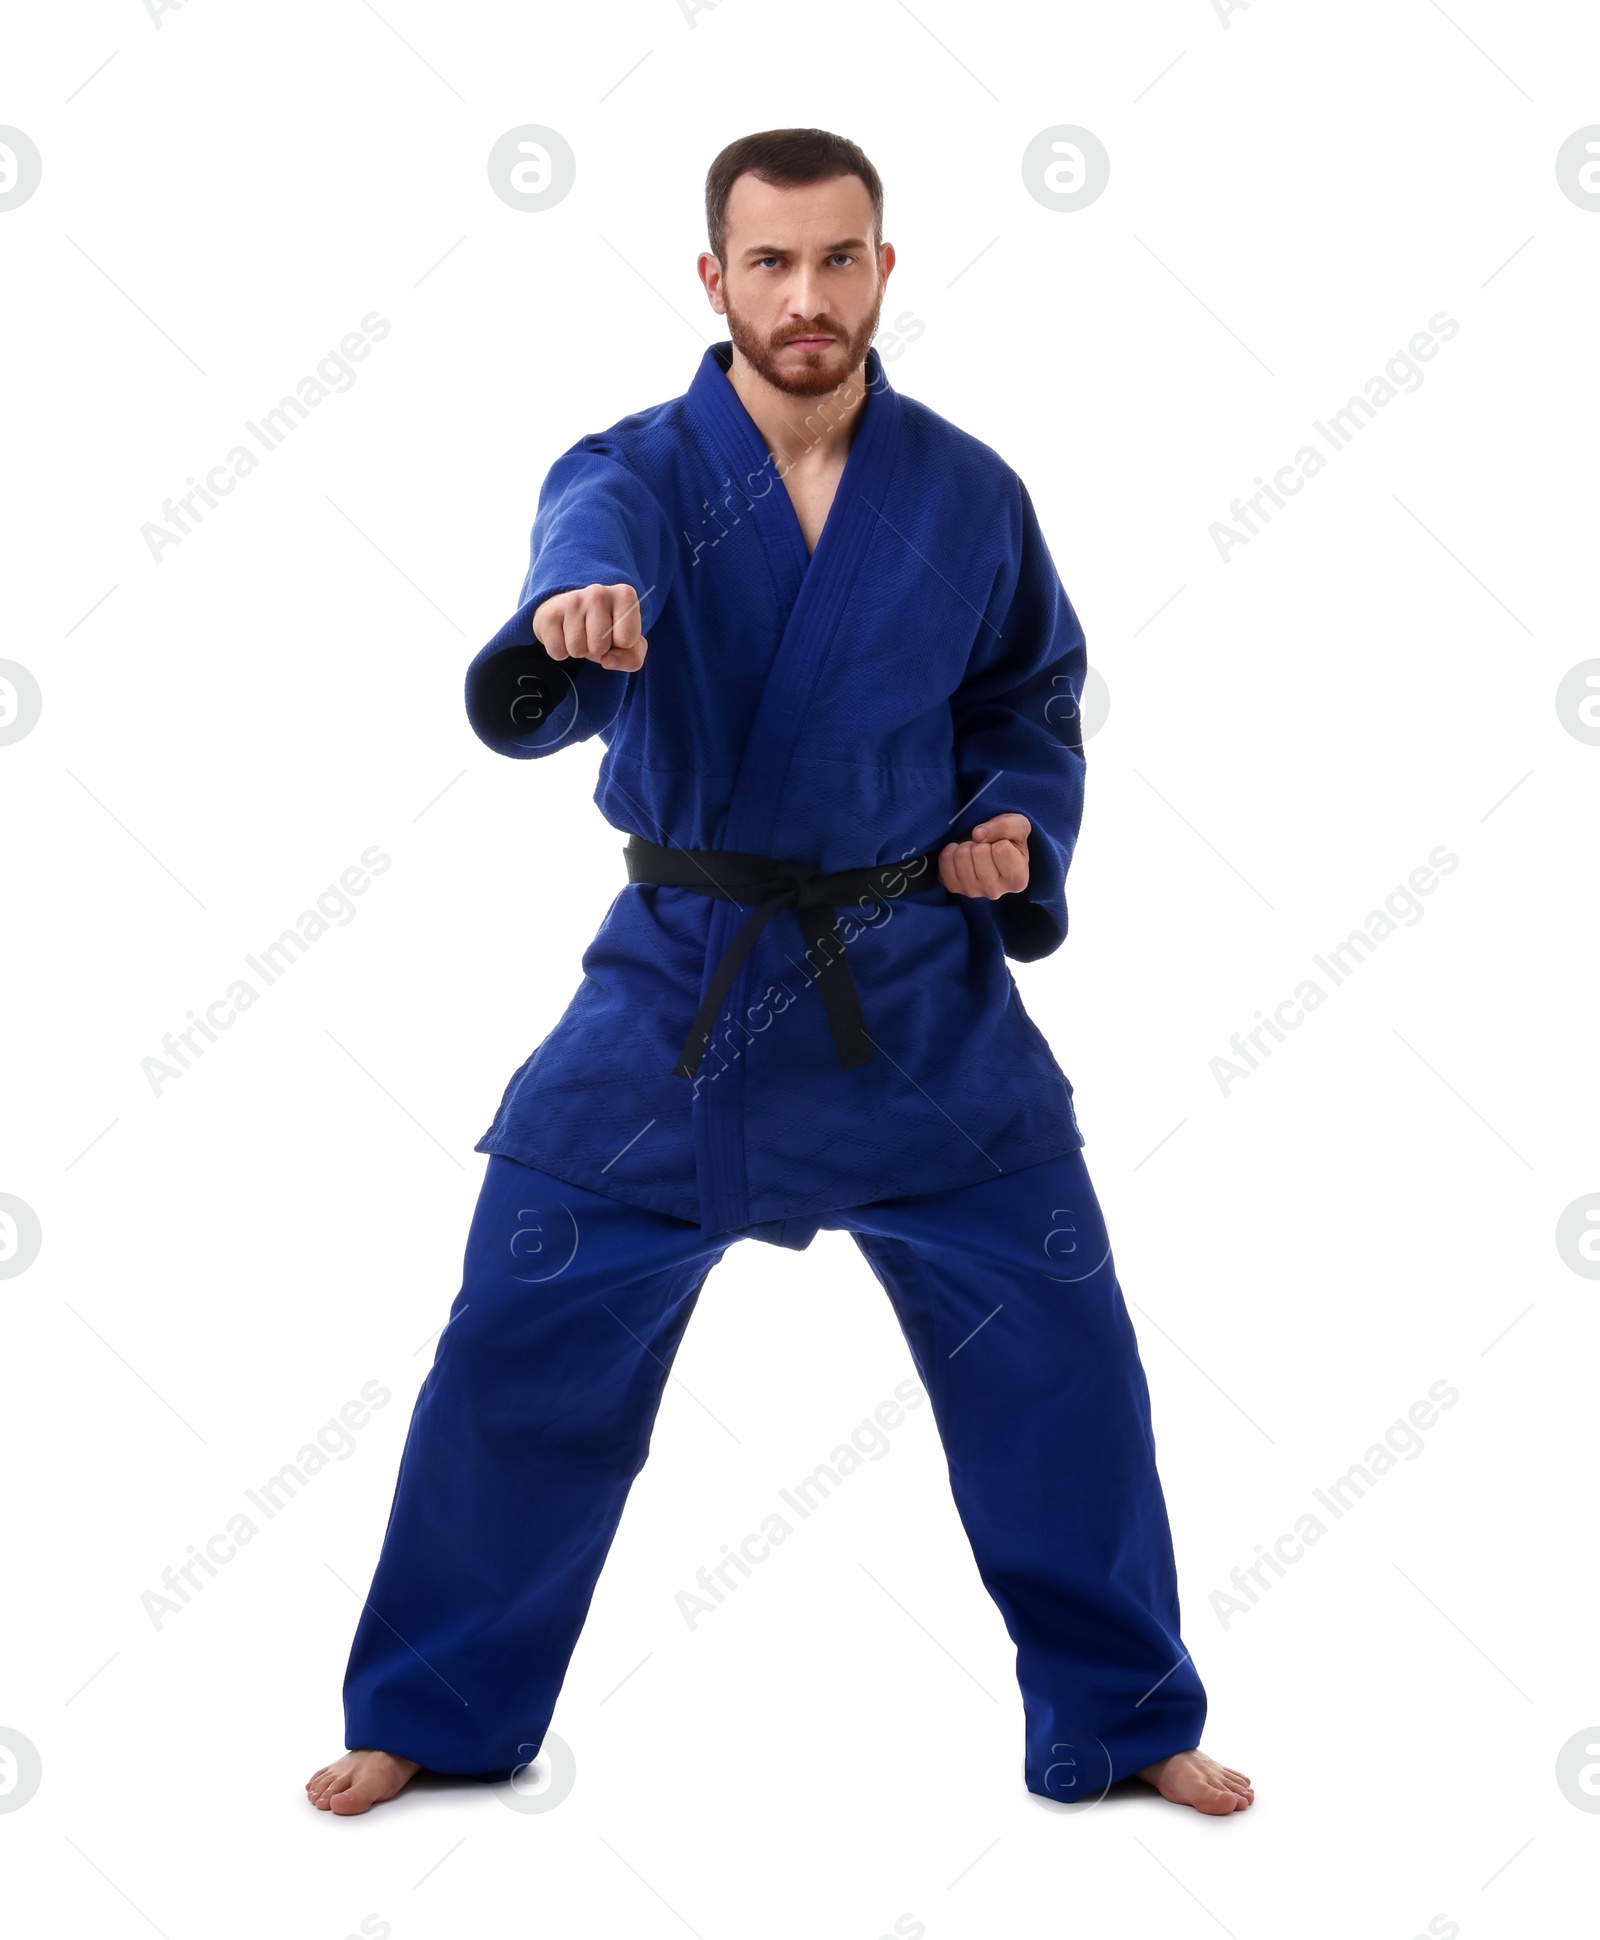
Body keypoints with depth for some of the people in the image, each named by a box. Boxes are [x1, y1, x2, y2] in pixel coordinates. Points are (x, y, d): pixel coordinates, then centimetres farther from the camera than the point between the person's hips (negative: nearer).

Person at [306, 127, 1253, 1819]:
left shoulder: (967, 497, -1)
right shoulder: (632, 474, -8)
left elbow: (1031, 698, 14)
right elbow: (591, 550, -32)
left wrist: (1021, 832, -5)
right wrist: (569, 621, -56)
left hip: (921, 998, 2)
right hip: (677, 990, -1)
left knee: (1058, 1353, 4)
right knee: (520, 1354, 2)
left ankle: (1124, 1720, 26)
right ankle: (429, 1715, 25)